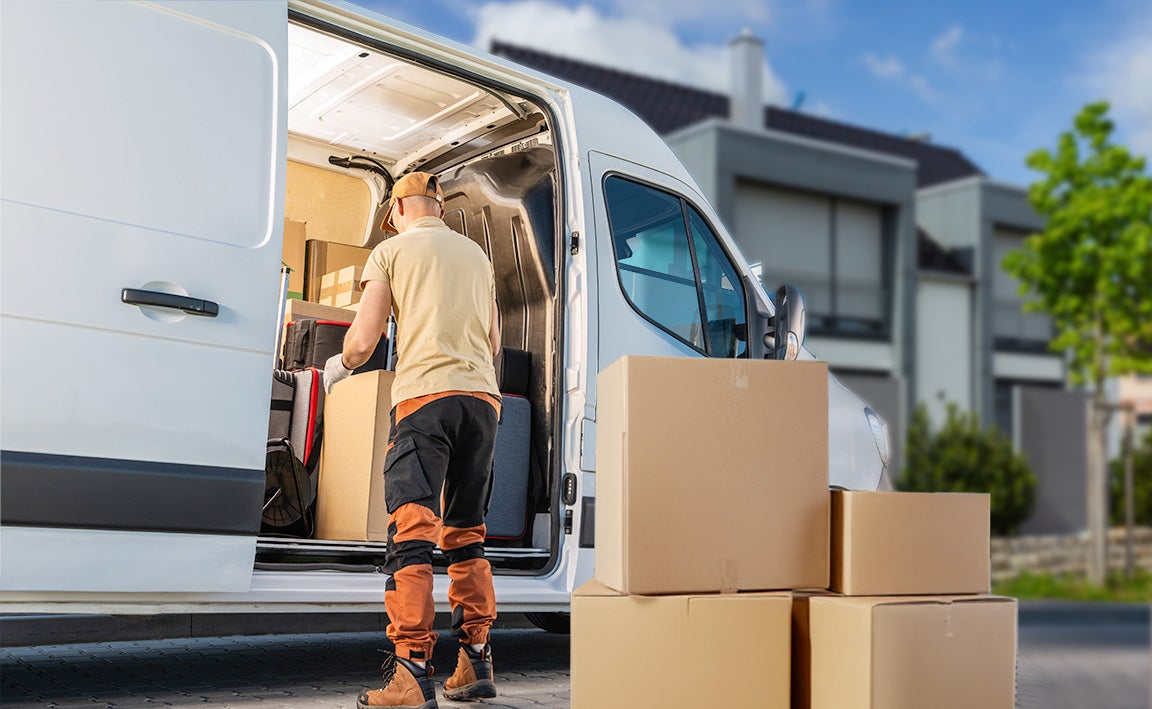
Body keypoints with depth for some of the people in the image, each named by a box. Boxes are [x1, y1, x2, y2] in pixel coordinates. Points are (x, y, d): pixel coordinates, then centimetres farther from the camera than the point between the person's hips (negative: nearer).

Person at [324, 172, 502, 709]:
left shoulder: (392, 250, 8)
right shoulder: (477, 255, 24)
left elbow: (362, 342, 2)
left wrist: (337, 367, 24)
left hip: (425, 394, -5)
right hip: (483, 396, 5)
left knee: (412, 530, -10)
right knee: (466, 534, 13)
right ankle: (475, 664, 13)